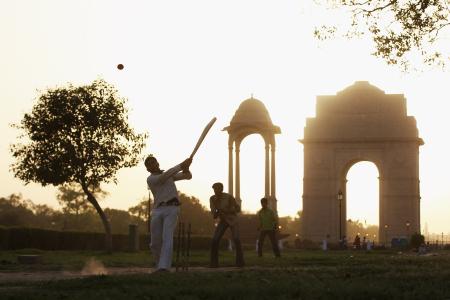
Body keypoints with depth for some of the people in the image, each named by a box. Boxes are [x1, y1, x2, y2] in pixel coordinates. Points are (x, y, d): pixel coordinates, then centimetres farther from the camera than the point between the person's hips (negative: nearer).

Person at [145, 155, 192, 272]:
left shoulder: (171, 175, 21)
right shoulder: (150, 179, 6)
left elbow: (188, 176, 14)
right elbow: (164, 177, -13)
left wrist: (186, 168, -10)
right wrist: (180, 166, -19)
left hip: (172, 209, 0)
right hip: (158, 211, 0)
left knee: (167, 238, -18)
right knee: (155, 242, 1)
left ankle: (164, 267, -28)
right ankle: (159, 265, 25)